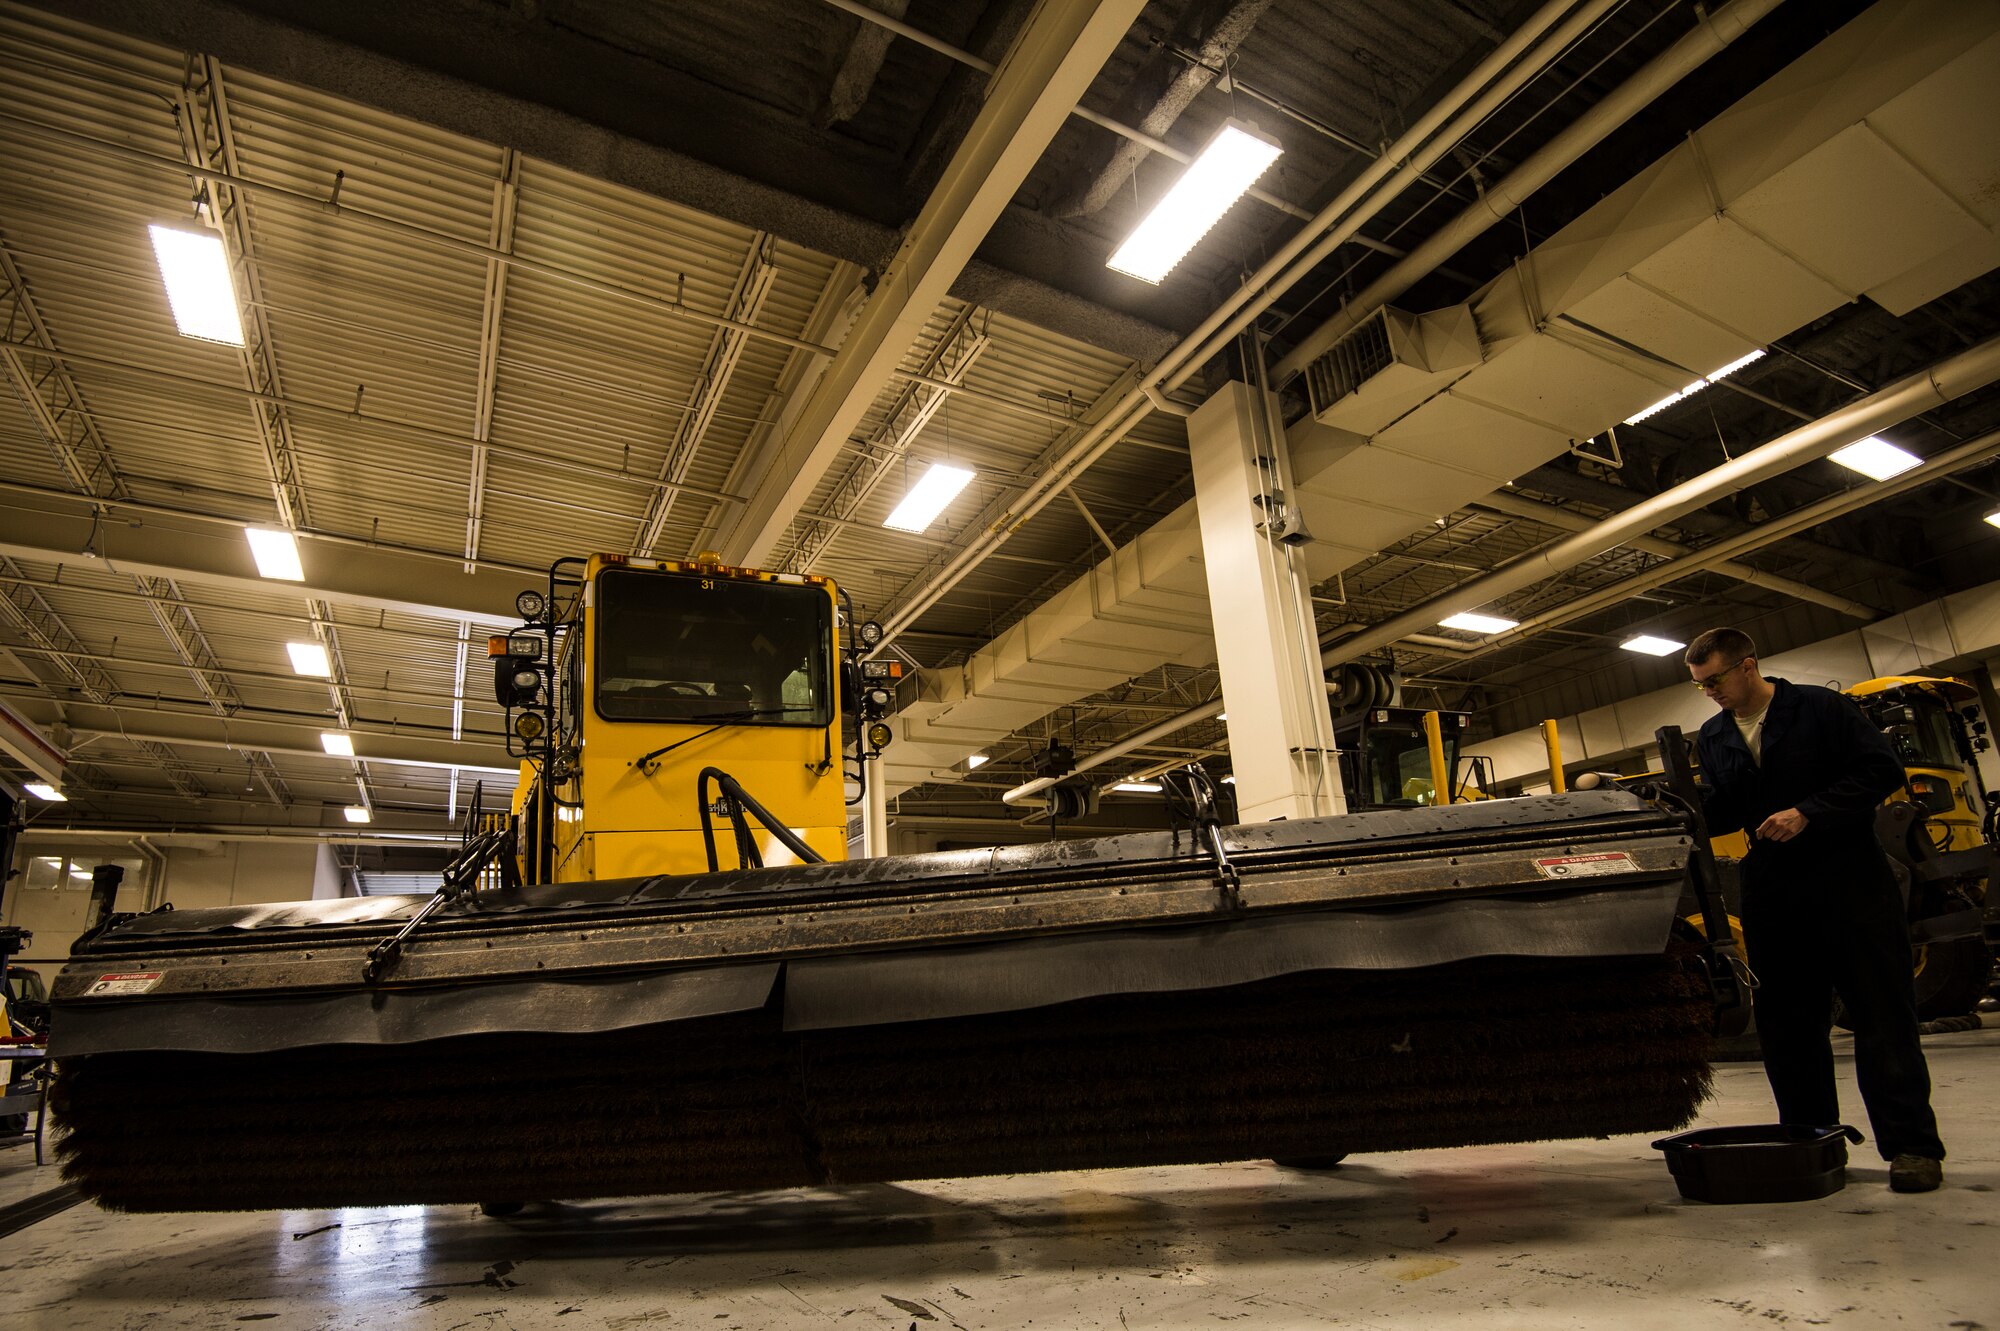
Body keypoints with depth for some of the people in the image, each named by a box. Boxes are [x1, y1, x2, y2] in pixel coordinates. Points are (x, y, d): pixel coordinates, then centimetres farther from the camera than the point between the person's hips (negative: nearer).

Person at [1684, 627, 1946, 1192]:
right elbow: (1725, 813, 11)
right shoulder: (1713, 736, 9)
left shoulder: (1820, 708, -5)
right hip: (1772, 891, 5)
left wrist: (1807, 813, -19)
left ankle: (1911, 1145, 5)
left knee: (1882, 1014, -2)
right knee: (1786, 1023, 8)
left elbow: (1882, 769, -11)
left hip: (1850, 881, -5)